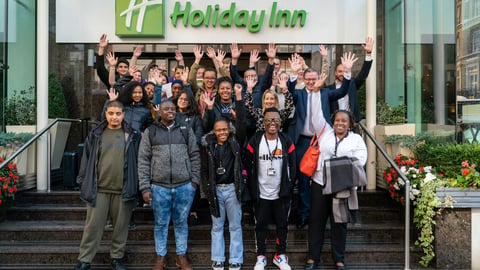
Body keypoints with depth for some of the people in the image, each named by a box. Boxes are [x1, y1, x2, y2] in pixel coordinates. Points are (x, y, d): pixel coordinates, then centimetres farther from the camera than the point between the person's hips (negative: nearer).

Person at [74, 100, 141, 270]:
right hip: (98, 189, 0)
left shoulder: (132, 136, 4)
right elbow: (87, 159, 9)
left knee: (121, 226, 10)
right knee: (93, 226, 5)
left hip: (123, 190, 0)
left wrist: (137, 185, 3)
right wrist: (83, 182, 6)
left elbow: (138, 161, 6)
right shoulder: (95, 135, 6)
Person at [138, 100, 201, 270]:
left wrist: (195, 182, 0)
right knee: (161, 224, 11)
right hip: (159, 187, -1)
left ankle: (181, 256, 26)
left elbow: (194, 157, 7)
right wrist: (145, 187, -6)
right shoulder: (150, 132, 3)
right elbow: (143, 161, 0)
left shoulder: (186, 131, 7)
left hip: (185, 186, 1)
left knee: (181, 222, 12)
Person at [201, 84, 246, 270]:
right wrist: (207, 189, -3)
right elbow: (205, 169, 4)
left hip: (232, 188, -1)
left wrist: (239, 97, -17)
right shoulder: (209, 145, 1)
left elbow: (241, 123, -14)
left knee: (235, 226, 7)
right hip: (216, 189, 2)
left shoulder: (235, 142, -3)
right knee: (217, 226, 11)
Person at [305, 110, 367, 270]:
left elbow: (359, 160, -6)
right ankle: (313, 257, 17)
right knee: (316, 220, 6)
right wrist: (316, 169, -11)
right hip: (320, 183, 2)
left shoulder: (357, 139, 5)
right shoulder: (325, 136, 11)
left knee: (339, 222, 8)